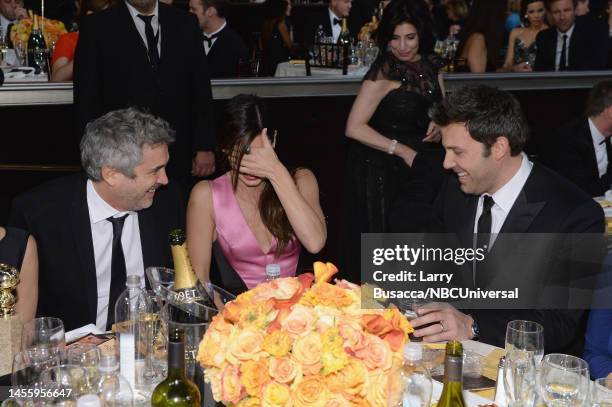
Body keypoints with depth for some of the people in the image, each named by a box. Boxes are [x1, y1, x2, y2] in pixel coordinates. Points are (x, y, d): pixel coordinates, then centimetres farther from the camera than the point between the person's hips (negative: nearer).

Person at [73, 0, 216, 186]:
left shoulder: (186, 23, 8)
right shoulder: (96, 27, -1)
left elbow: (201, 90, 8)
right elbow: (86, 99, -2)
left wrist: (205, 147, 4)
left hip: (178, 158, 2)